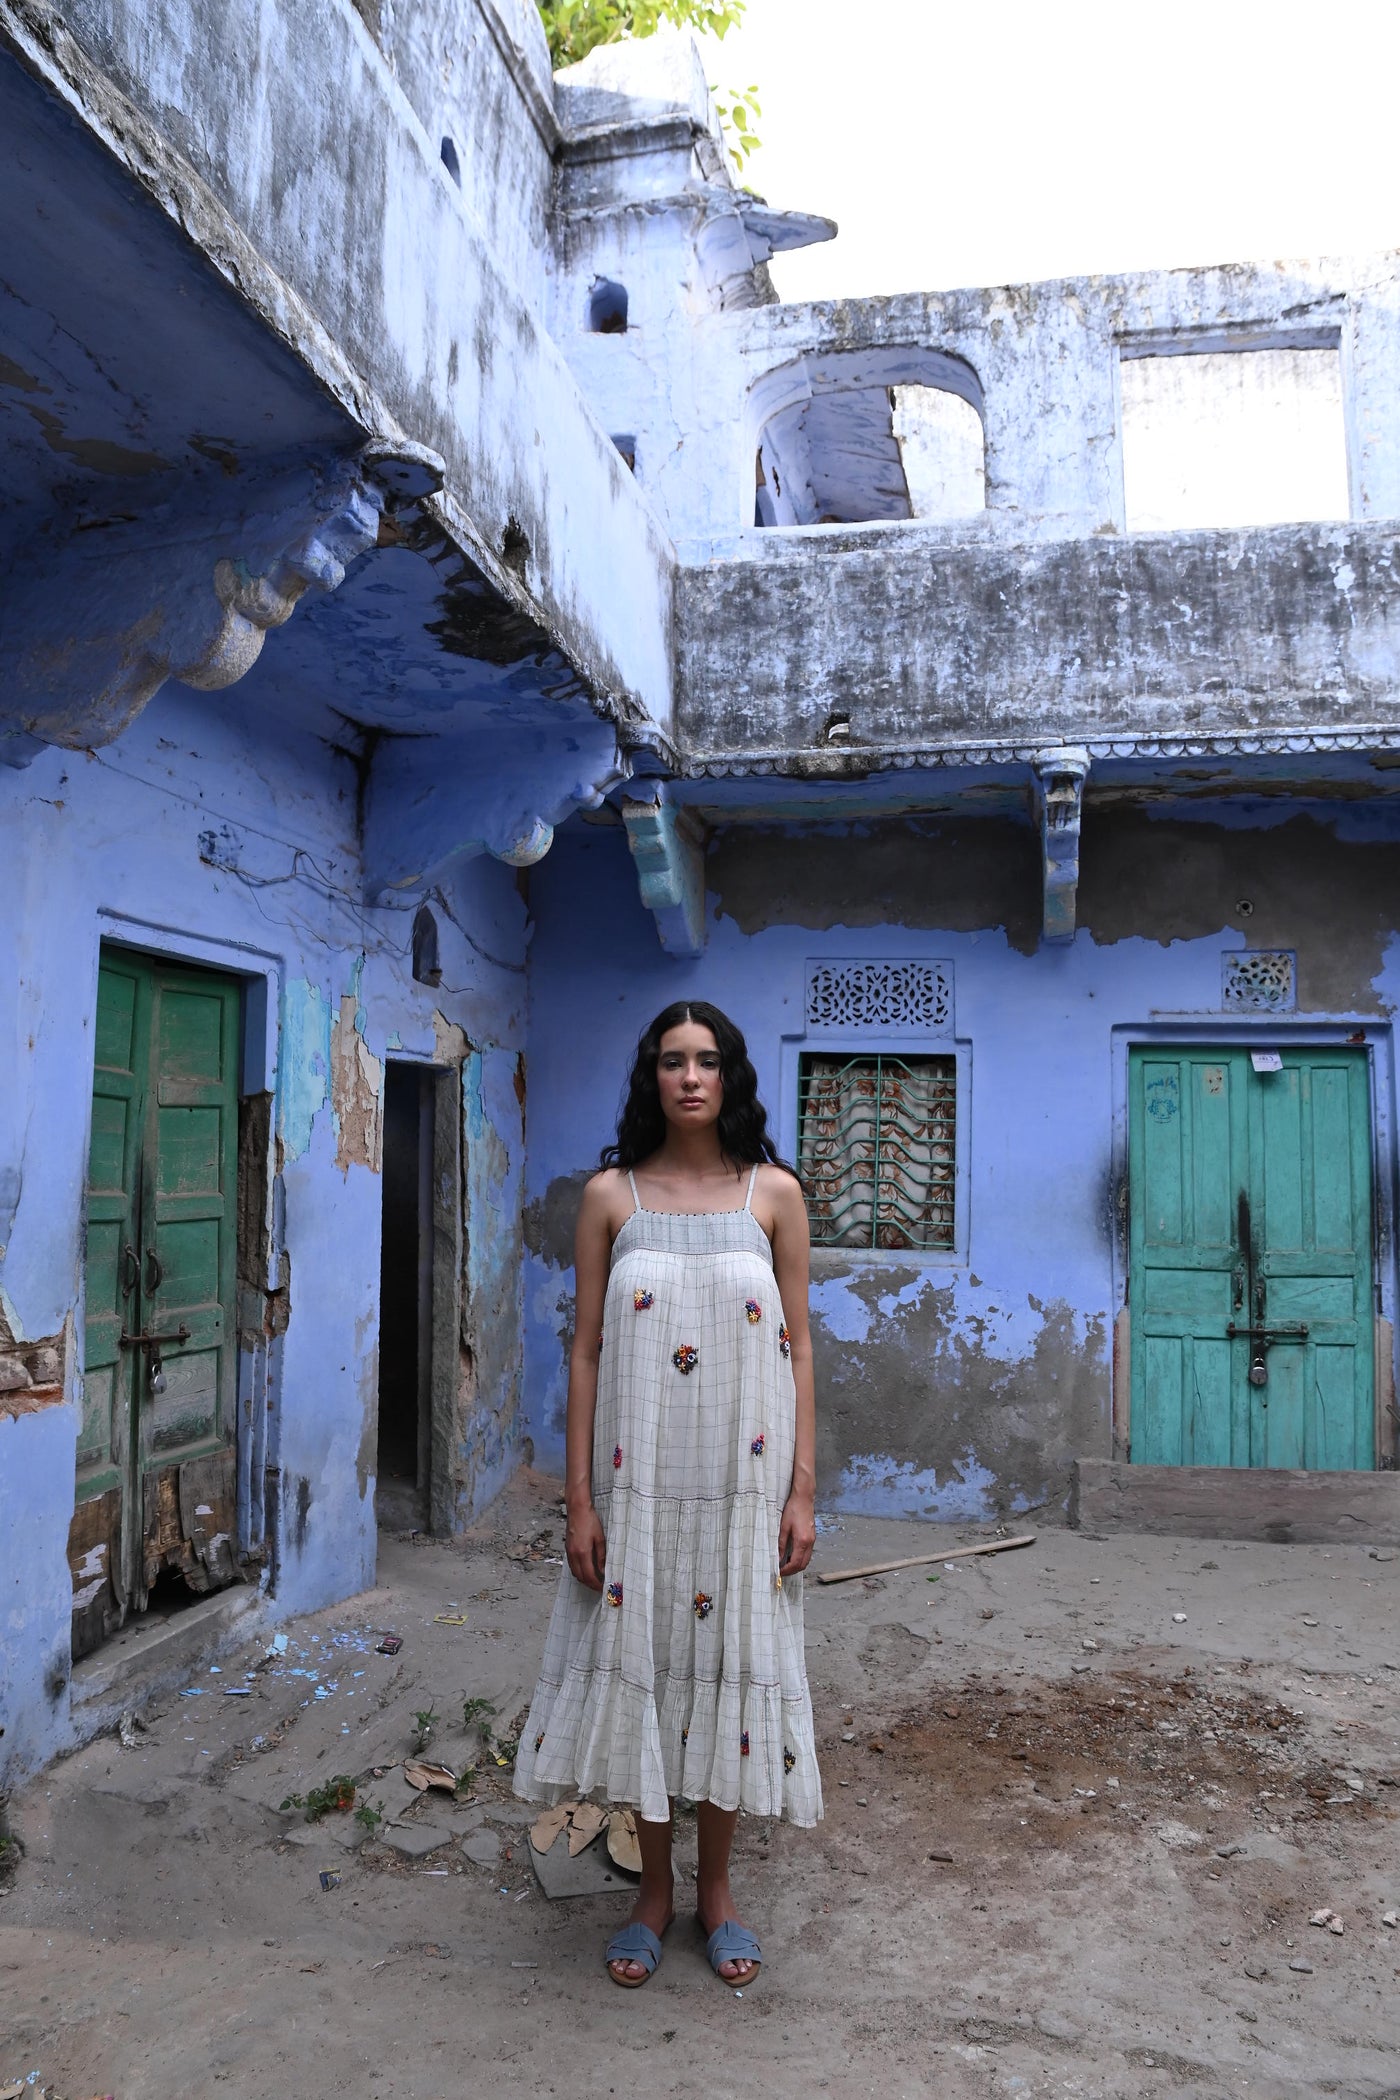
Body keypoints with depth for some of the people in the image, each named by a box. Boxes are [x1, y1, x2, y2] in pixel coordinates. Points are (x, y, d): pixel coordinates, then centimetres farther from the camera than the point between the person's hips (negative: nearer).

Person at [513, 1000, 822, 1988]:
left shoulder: (775, 1192, 0)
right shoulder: (611, 1194, 0)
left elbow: (799, 1344, 1)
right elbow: (586, 1349, 0)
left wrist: (803, 1490, -3)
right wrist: (579, 1499, -4)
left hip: (743, 1484, 0)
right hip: (636, 1483, 0)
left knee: (728, 1667, 10)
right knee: (637, 1664, 9)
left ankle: (717, 1889, 32)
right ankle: (655, 1889, 31)